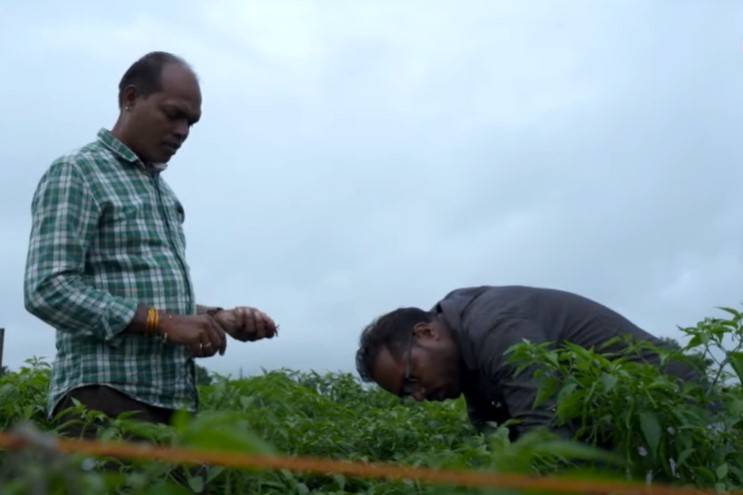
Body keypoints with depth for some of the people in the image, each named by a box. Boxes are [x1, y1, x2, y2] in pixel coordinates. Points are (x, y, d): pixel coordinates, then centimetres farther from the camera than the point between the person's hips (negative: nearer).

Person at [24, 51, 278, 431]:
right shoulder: (76, 174, -3)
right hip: (107, 398, -7)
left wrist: (221, 319, 6)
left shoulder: (162, 191, 22)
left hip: (174, 401, 7)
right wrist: (164, 322, -20)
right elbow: (47, 289, -14)